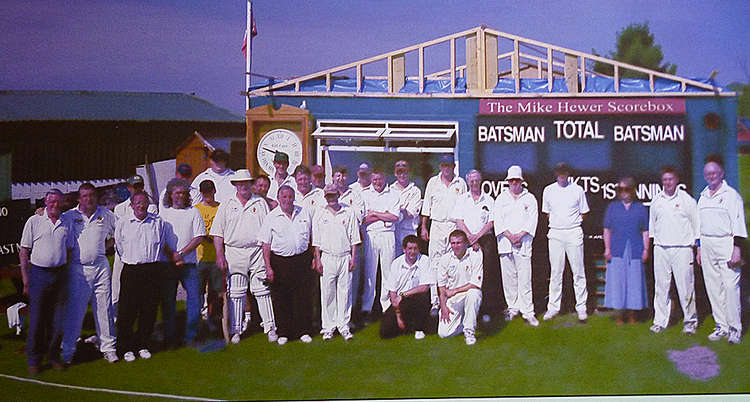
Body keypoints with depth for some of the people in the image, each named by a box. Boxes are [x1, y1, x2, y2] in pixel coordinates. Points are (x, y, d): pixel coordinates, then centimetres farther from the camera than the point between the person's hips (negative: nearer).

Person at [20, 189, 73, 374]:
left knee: (57, 319, 5)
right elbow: (23, 251, 0)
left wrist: (66, 273, 9)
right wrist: (25, 278, -5)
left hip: (60, 274, 3)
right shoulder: (34, 221, 0)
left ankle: (53, 355, 19)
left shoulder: (66, 223, 10)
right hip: (39, 273, -3)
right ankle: (34, 360, 12)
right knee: (37, 319, 0)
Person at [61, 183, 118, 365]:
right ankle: (67, 349, 11)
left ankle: (108, 347, 13)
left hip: (101, 267, 2)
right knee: (74, 310, -1)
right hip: (78, 268, -2)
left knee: (104, 309, 5)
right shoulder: (69, 216, 2)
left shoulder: (106, 215, 8)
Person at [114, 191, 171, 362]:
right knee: (127, 311, -2)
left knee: (149, 310, 5)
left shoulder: (158, 222, 7)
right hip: (131, 270, -2)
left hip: (154, 270, 2)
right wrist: (133, 260, 10)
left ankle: (142, 345, 19)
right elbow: (119, 247, 12)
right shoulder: (122, 223, 3)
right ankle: (125, 348, 11)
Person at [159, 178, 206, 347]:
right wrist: (171, 256, -8)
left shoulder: (194, 212, 7)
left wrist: (181, 254, -9)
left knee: (194, 299, -6)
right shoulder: (163, 213, 10)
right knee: (167, 300, 3)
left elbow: (199, 237, 0)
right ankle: (169, 337, 13)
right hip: (168, 264, 1)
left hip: (188, 263, -1)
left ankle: (190, 337, 4)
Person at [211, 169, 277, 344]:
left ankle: (270, 327, 3)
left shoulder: (261, 203, 9)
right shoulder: (226, 205, 9)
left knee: (262, 290, -2)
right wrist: (220, 255, -3)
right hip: (234, 252, 1)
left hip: (257, 252, -1)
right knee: (235, 293, 4)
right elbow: (218, 232, 7)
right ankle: (236, 330, 11)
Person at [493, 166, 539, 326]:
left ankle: (527, 311, -4)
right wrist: (510, 236, -10)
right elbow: (498, 221, 3)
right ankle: (513, 307, 16)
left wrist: (519, 235, -12)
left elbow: (532, 220, 0)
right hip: (505, 243, 2)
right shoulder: (501, 199, 12)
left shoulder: (530, 198, 9)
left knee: (525, 278, -6)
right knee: (508, 277, 4)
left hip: (524, 243, -2)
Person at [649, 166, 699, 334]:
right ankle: (660, 321, 11)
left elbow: (696, 225, 5)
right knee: (661, 286, 4)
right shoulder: (656, 201, 11)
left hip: (682, 248, -3)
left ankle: (690, 321, 11)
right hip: (660, 249, 3)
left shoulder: (687, 199, 2)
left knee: (685, 287, -2)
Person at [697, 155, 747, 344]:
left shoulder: (731, 194, -2)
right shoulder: (703, 197, 16)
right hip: (707, 246, 6)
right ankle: (721, 326, 14)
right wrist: (699, 248, 17)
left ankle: (735, 328, -2)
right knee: (713, 288, 6)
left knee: (730, 286, -10)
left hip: (726, 244, -6)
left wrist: (737, 249, -14)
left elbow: (738, 223, -7)